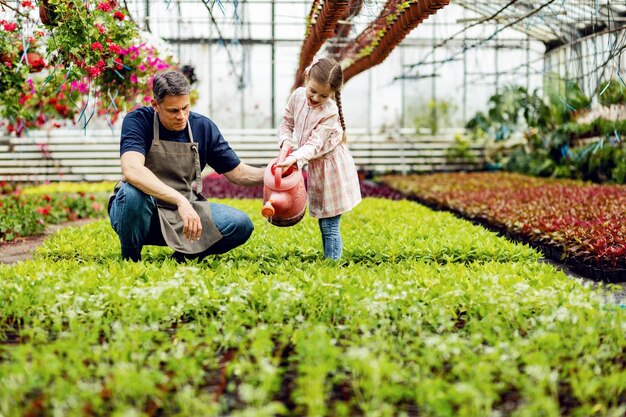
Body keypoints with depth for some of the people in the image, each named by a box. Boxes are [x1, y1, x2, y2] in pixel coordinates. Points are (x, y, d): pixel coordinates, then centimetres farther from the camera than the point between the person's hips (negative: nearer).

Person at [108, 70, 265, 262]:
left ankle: (182, 257, 6)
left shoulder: (203, 127, 1)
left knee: (241, 225, -18)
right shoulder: (138, 121, -13)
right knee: (133, 192, -38)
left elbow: (237, 172, 7)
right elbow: (131, 170, -32)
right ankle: (130, 259, -9)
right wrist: (180, 201, -42)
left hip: (186, 211, 4)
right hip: (145, 215, -3)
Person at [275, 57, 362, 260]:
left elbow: (314, 145, -29)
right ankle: (328, 259, 25)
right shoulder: (298, 96, -6)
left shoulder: (330, 112, -25)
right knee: (323, 222, 16)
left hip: (331, 170, -7)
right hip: (314, 168, 7)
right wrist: (285, 142, -14)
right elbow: (286, 123, 5)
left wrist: (294, 158, -45)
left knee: (329, 225, -4)